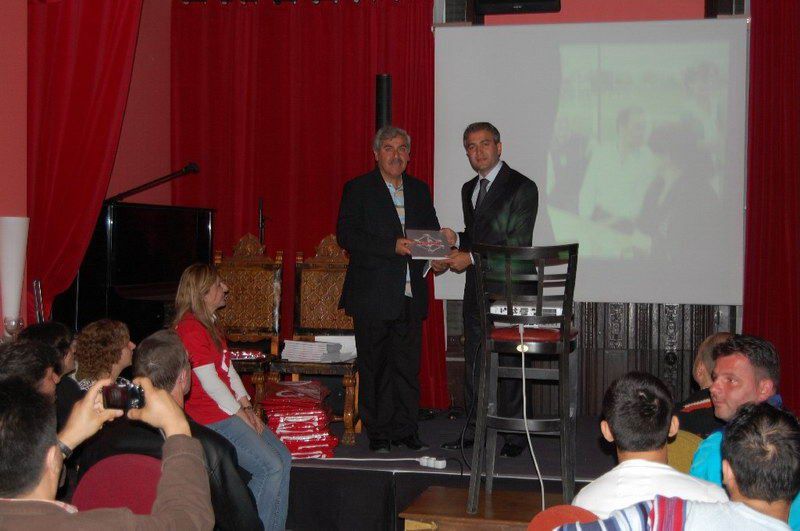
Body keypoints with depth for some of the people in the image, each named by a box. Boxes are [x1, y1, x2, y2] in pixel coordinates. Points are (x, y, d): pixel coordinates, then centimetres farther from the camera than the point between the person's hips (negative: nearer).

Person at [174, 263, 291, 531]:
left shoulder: (210, 323, 17)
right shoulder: (191, 329, -17)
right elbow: (210, 382, -18)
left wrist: (247, 407, 5)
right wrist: (241, 414, -11)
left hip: (229, 410, 10)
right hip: (211, 418, -10)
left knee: (283, 458, 2)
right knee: (271, 467, -16)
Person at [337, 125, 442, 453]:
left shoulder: (419, 190, 15)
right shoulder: (358, 189, -1)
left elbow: (431, 230, 19)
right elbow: (346, 235, -10)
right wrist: (392, 247, -19)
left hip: (410, 295, 4)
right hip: (373, 294, -4)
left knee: (408, 365, 7)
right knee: (374, 367, 3)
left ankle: (405, 431, 16)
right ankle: (378, 434, 12)